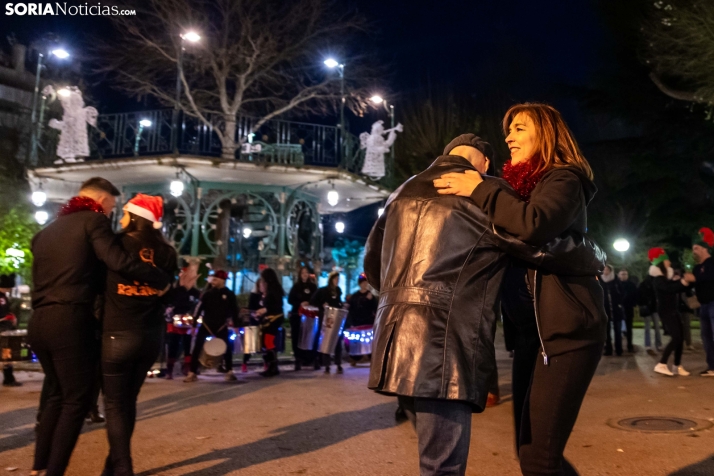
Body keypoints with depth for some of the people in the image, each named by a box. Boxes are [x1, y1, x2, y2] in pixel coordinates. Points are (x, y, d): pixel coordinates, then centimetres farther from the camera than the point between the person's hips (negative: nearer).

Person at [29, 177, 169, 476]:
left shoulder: (46, 231, 21)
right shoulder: (93, 220, -4)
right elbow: (119, 261, -18)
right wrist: (164, 281, -12)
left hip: (40, 322, 9)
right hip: (70, 322, -8)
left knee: (57, 395, 21)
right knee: (76, 400, 2)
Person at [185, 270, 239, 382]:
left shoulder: (229, 294, -1)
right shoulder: (207, 293, 4)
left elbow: (234, 310, 1)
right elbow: (199, 308, 2)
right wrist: (194, 323, -4)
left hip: (221, 326, -1)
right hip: (206, 324, 1)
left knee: (227, 348, 5)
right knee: (197, 348, -4)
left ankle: (229, 372, 19)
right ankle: (192, 373, 3)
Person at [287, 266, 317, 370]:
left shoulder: (313, 286, 9)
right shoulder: (296, 286, 5)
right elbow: (290, 300, -1)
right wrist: (300, 304, -17)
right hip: (297, 315, 0)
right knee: (297, 337, -3)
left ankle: (308, 359, 9)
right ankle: (299, 360, 4)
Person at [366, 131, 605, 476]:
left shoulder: (404, 191, 20)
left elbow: (371, 262, 26)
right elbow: (548, 244, -5)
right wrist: (596, 258, 16)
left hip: (397, 341, 8)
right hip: (440, 345, -8)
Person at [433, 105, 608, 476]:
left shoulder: (563, 179, -6)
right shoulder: (527, 186, 20)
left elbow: (534, 225, -27)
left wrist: (480, 190, -16)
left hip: (566, 329, -9)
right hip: (536, 330, 9)